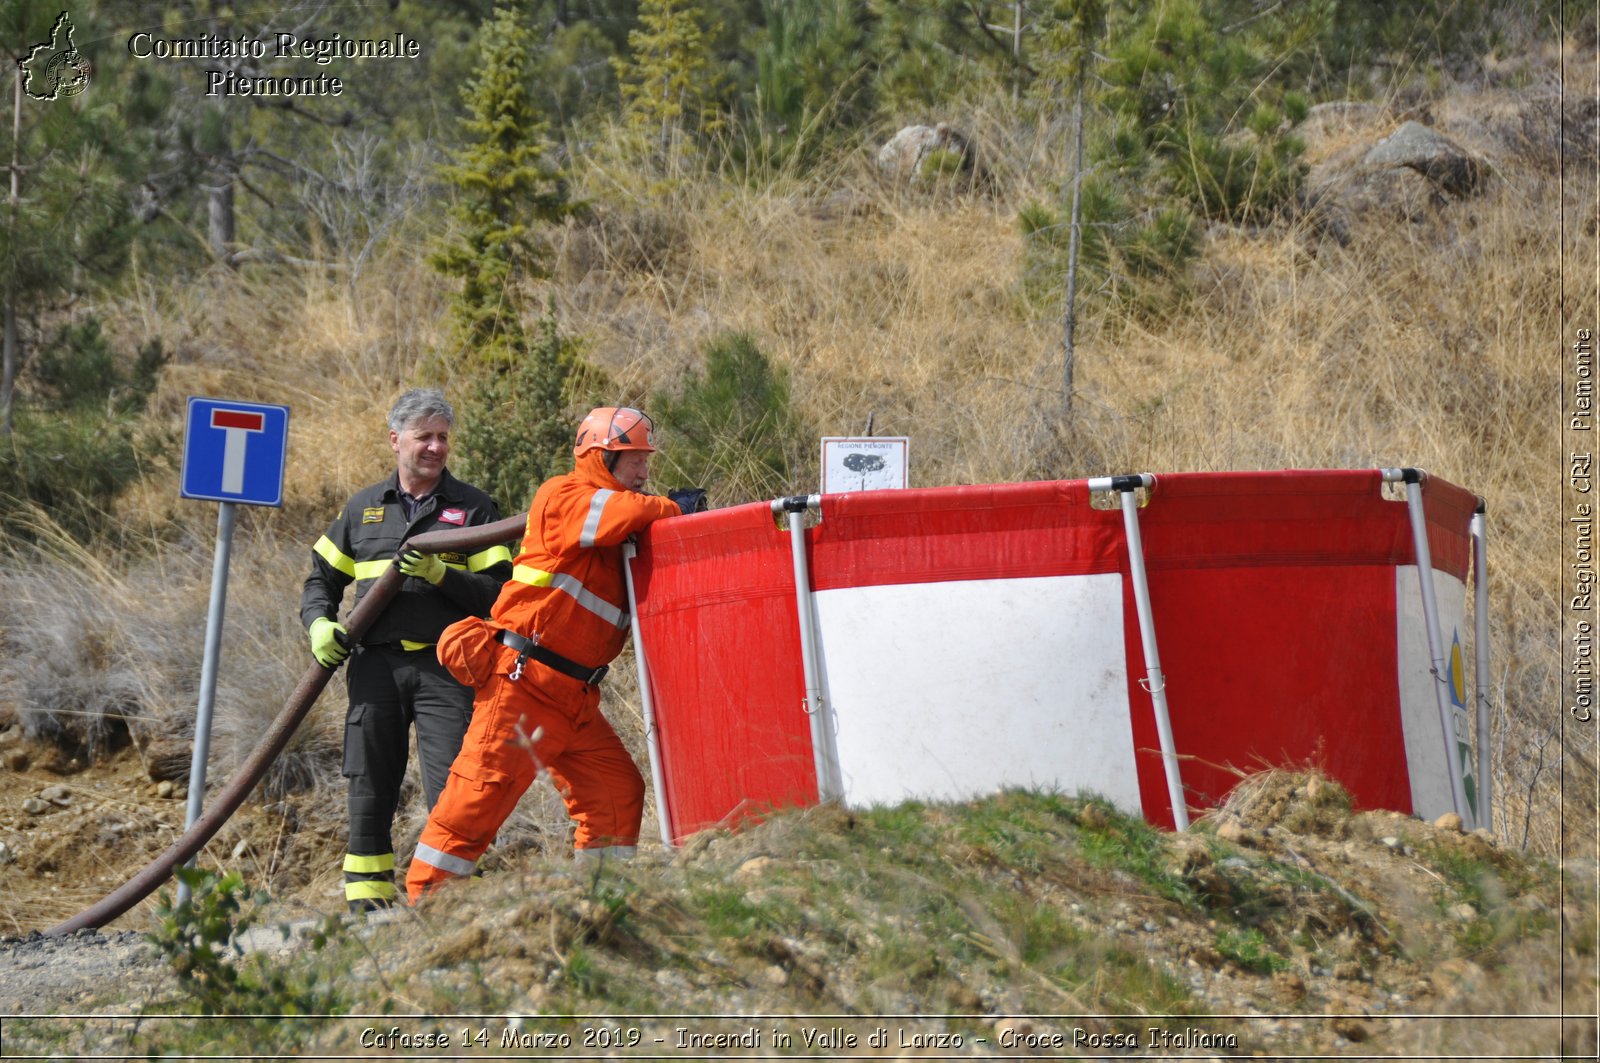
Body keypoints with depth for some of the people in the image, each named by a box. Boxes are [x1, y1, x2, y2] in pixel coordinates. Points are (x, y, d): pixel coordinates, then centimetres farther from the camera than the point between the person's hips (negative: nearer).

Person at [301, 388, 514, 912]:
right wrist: (320, 623, 3)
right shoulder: (364, 508, 16)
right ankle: (366, 901, 10)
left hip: (445, 668, -3)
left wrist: (439, 573, -15)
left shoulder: (473, 508, 7)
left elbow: (498, 593, -1)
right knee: (369, 791, 4)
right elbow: (321, 578, 23)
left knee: (452, 791, -11)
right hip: (376, 665, 3)